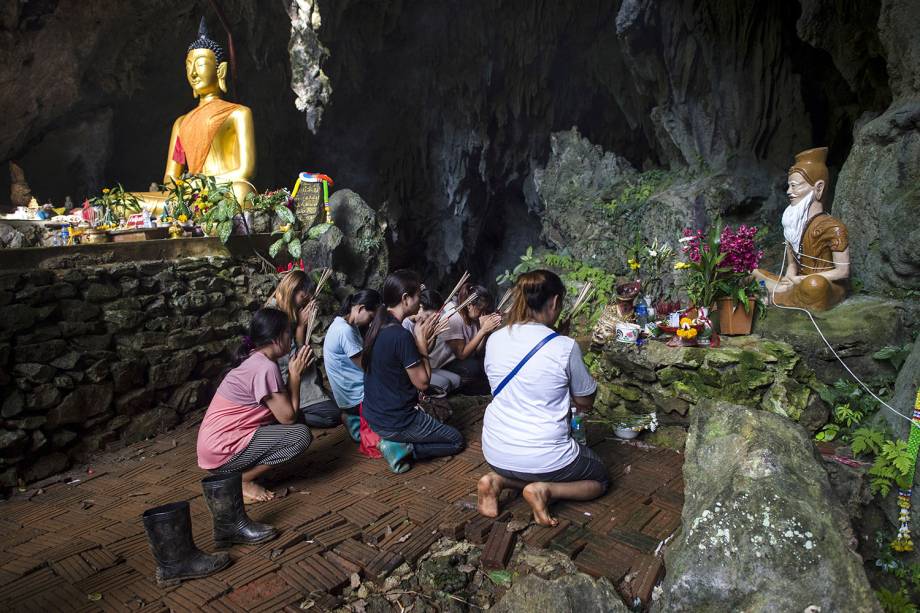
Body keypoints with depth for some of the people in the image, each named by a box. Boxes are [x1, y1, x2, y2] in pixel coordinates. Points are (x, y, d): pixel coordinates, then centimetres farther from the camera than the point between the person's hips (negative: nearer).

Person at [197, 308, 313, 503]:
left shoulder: (254, 359, 10)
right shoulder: (265, 367, -19)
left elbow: (283, 409, 12)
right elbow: (288, 417, -15)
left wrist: (295, 371, 5)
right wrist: (295, 375, -8)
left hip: (215, 443, 10)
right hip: (222, 450, -10)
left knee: (292, 427, 12)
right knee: (301, 435, -14)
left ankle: (238, 472, 10)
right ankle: (241, 480, -4)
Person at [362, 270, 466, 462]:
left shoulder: (377, 326, 1)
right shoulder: (401, 335, -26)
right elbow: (422, 382, -16)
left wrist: (422, 341, 6)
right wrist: (421, 341, -10)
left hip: (374, 416, 9)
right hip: (396, 423, -9)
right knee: (457, 441, 11)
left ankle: (400, 446, 12)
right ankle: (405, 449, -4)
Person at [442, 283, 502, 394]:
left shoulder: (474, 318, 0)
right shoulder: (454, 319, -21)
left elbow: (478, 351, -3)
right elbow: (461, 354, -25)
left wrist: (488, 330, -18)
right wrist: (483, 330, -26)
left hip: (467, 360, 7)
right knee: (473, 367, -32)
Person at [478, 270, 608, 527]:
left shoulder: (494, 340, -4)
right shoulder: (565, 347, -17)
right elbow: (585, 402, -3)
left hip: (496, 454, 5)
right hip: (543, 456, -5)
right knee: (599, 479, 23)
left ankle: (498, 480, 6)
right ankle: (544, 490, -4)